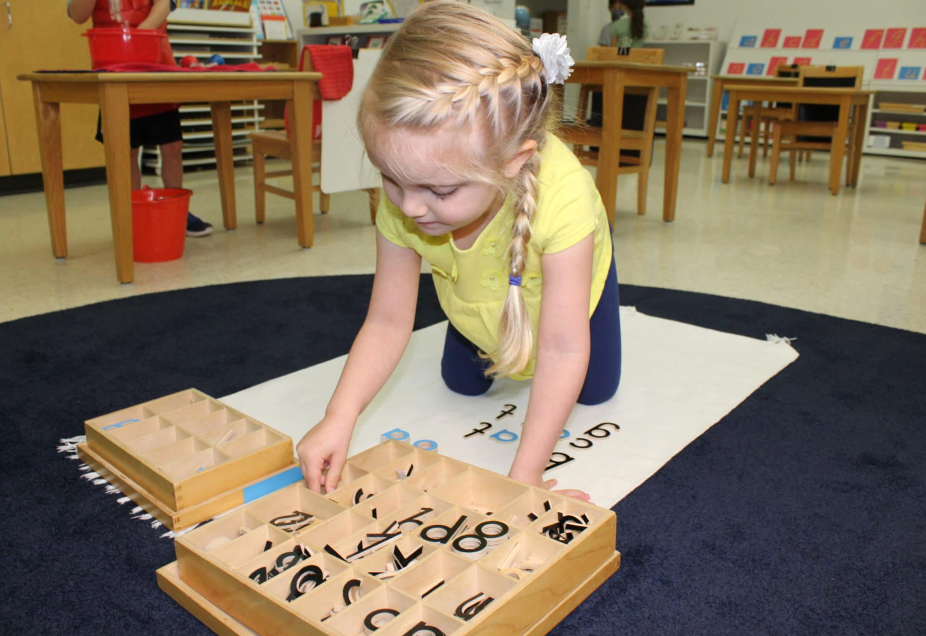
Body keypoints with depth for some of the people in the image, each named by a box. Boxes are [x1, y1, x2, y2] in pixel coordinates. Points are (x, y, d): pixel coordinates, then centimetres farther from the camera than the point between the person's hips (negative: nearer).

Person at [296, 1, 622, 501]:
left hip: (567, 274, -2)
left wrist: (524, 476, -43)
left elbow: (563, 351, -43)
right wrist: (339, 417, -42)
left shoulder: (561, 195, -49)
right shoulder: (401, 205, -38)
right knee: (462, 384, 14)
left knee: (596, 390, 9)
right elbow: (387, 323, -28)